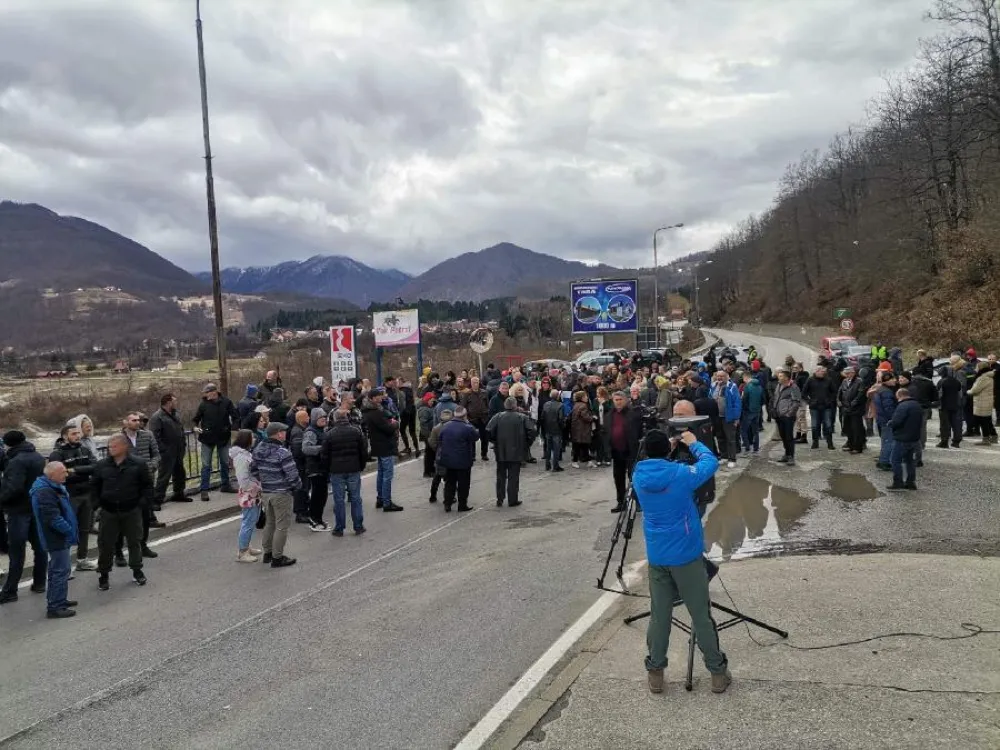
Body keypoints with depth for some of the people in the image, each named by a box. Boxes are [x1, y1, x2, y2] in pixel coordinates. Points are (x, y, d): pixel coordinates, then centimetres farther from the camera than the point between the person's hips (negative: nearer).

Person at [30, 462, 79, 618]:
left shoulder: (53, 488, 11)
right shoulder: (45, 492, -23)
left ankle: (57, 600, 32)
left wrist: (69, 530, 13)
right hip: (57, 539, -11)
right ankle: (55, 607, -1)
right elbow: (53, 518, -27)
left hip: (59, 537, 11)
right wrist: (70, 531, -17)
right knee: (61, 571, -6)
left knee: (57, 570, 20)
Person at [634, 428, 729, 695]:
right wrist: (693, 443, 12)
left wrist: (661, 449, 16)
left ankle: (655, 672, 17)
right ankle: (718, 672, 18)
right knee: (701, 615, 7)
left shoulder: (638, 477, -4)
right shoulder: (681, 474, -16)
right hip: (686, 555, -3)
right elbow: (711, 462, 0)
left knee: (659, 616, 12)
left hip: (656, 557, 3)